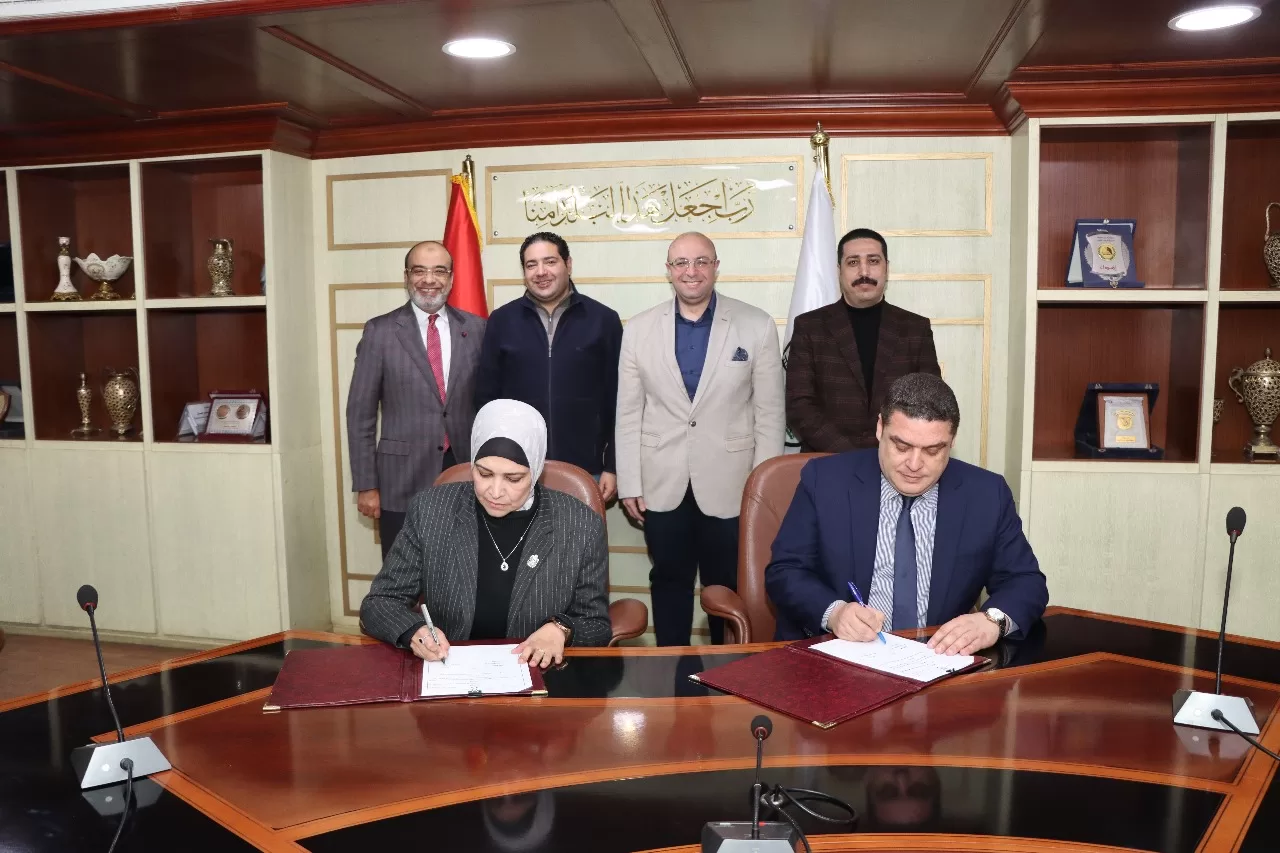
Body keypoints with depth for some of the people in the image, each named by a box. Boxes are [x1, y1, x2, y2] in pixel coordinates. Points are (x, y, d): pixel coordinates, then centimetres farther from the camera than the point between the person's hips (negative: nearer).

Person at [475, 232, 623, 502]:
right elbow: (486, 395, 5)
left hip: (584, 470, 0)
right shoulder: (501, 321, 2)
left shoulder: (603, 320, 0)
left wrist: (612, 466, -1)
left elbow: (617, 400, 1)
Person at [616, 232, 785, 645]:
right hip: (662, 487, 2)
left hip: (731, 487, -1)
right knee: (669, 583, 15)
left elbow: (769, 414, -2)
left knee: (728, 588, 12)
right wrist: (629, 485, 0)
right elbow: (628, 414, 2)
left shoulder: (758, 326, -3)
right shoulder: (639, 329, 2)